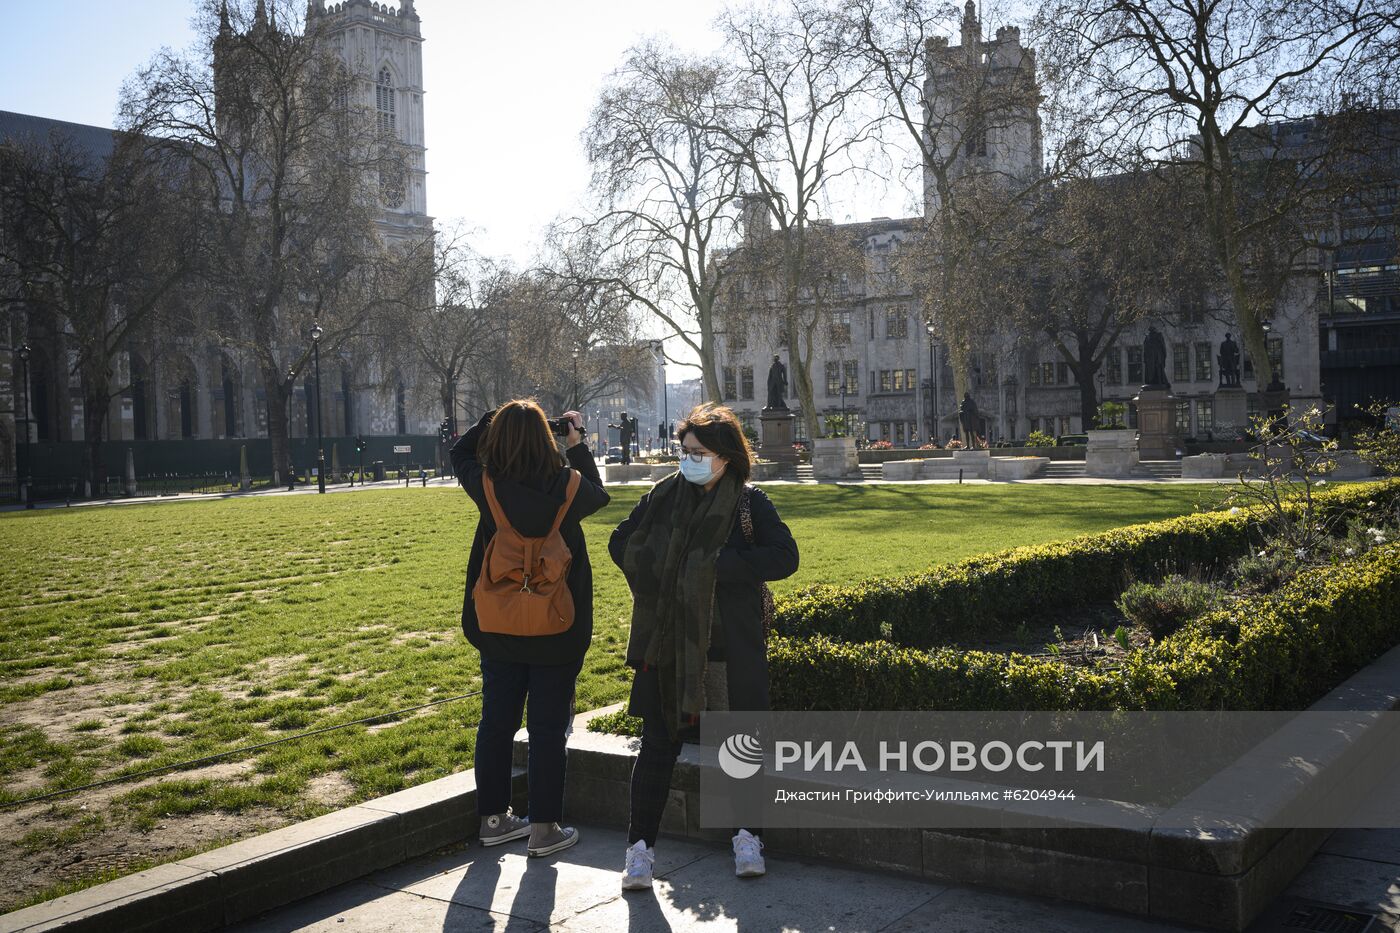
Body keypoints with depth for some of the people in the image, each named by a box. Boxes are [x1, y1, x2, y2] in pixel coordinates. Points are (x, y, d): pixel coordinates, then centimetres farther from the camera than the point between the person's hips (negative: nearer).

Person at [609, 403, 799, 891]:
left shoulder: (749, 502, -2)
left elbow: (785, 556, -12)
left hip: (728, 643, -1)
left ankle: (747, 836, 25)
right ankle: (641, 845, 11)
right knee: (658, 744, 4)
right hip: (665, 640, 2)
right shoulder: (664, 495, 5)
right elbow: (620, 543, 14)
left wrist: (718, 565, -17)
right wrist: (655, 573, -2)